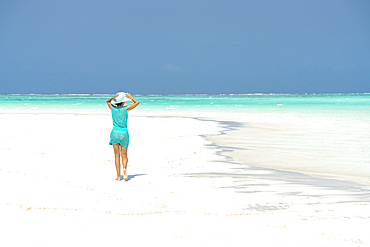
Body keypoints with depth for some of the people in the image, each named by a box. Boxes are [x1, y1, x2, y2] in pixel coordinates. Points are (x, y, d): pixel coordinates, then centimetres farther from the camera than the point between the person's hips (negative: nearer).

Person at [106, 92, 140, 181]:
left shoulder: (112, 108, -1)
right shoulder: (126, 108, -6)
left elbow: (107, 101, 21)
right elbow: (137, 102, 4)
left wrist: (114, 97, 4)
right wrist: (130, 96, 12)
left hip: (115, 132, 1)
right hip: (124, 133, -1)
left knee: (117, 155, 5)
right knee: (124, 155, 7)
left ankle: (118, 176, 0)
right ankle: (124, 168, -24)